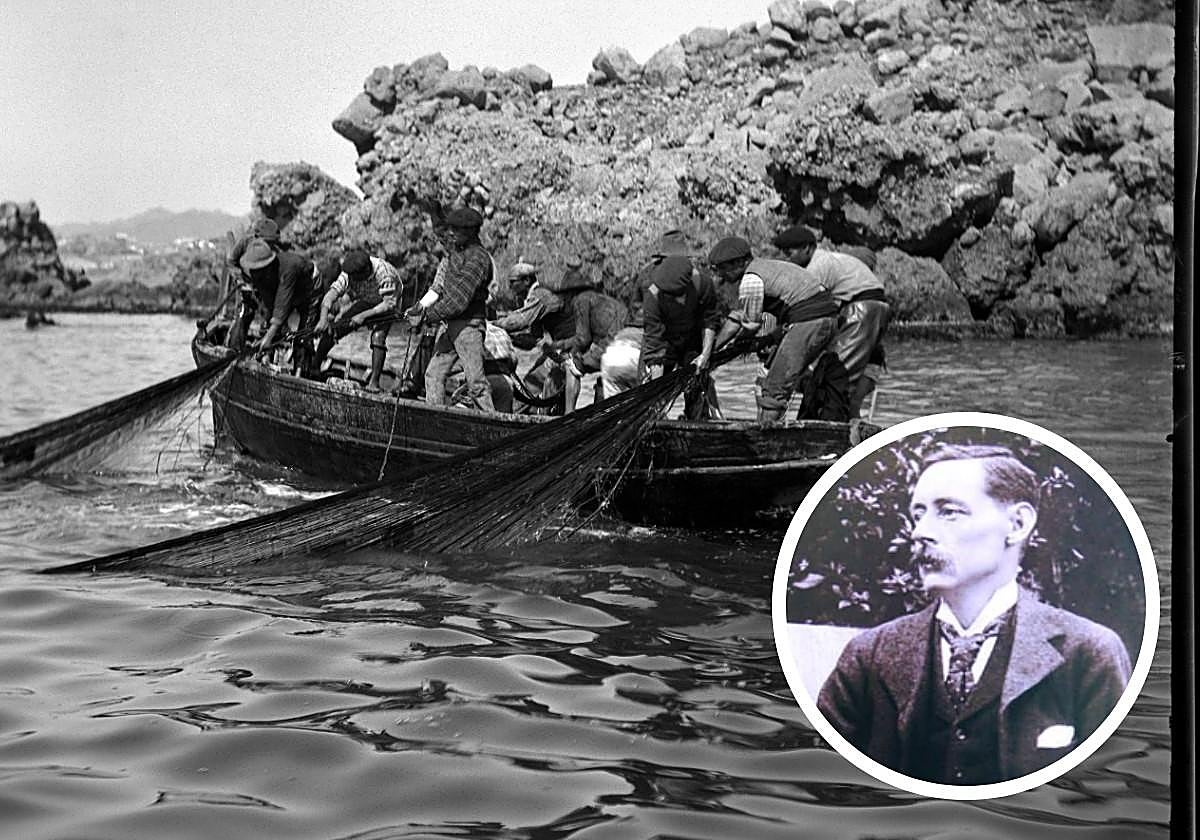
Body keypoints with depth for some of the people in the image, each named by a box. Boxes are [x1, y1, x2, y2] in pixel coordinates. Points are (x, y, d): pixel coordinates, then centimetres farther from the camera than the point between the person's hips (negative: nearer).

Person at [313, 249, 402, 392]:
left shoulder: (384, 273, -37)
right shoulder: (350, 273, -25)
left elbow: (389, 304, -35)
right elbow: (332, 292, -29)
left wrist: (363, 315, -42)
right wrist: (323, 318, -44)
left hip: (384, 306, -4)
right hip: (364, 302, 4)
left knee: (378, 337, -27)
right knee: (331, 329, -10)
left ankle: (374, 381, -24)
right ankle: (313, 367, 3)